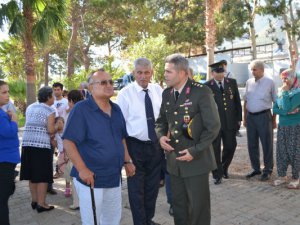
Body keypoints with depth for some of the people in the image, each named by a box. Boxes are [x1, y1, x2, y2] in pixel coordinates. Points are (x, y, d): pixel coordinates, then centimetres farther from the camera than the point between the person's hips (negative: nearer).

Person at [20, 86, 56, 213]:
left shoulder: (30, 107, 15)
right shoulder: (50, 110, -5)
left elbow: (30, 125, 17)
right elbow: (50, 130, -12)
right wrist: (52, 134, 10)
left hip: (27, 143, 7)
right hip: (42, 144, -7)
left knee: (32, 174, 13)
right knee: (42, 175, 0)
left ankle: (34, 201, 23)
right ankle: (41, 204, 3)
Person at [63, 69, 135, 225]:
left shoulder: (116, 109, 7)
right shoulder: (81, 109, -14)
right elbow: (68, 142, -18)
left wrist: (127, 161, 10)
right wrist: (82, 170, -22)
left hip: (114, 178, 7)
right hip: (91, 178, -7)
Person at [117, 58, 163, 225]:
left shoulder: (159, 91, 1)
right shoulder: (125, 93, -10)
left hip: (156, 145, 4)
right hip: (135, 146, -4)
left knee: (153, 186, 19)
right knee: (136, 188, 8)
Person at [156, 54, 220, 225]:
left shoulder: (201, 92, -13)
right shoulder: (167, 93, 6)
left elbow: (213, 126, -13)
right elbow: (161, 120, 18)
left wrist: (195, 151, -17)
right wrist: (161, 135, -3)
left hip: (196, 160, -5)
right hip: (174, 159, 6)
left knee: (198, 206, 8)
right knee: (178, 204, 17)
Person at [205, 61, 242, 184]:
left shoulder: (232, 83, 5)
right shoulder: (207, 86, -5)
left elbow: (237, 101, 9)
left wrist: (238, 118, 5)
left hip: (230, 122, 3)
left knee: (230, 147, 9)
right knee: (215, 150, 4)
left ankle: (224, 168, 35)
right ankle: (218, 175, 18)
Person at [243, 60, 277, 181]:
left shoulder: (270, 82, -4)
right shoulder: (249, 82, 7)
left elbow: (276, 102, -1)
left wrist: (274, 120, -3)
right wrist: (245, 118, 11)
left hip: (264, 116, -4)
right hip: (250, 116, 4)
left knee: (267, 144, 5)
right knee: (252, 144, 12)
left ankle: (267, 170, 20)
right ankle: (256, 168, 28)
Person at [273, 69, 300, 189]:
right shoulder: (281, 91, 9)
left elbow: (287, 107, -21)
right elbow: (275, 109, 5)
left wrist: (285, 92, -14)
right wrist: (287, 112, -11)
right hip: (282, 126, 6)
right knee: (281, 151, 8)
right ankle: (282, 176, 21)